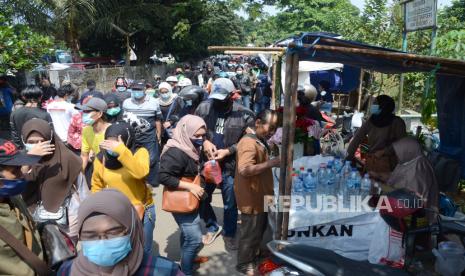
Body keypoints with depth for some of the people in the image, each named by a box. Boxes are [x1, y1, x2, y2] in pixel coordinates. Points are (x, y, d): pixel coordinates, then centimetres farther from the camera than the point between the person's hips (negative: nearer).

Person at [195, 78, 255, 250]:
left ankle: (229, 234, 39)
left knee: (230, 204, 15)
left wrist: (228, 151, -18)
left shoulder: (244, 115, -11)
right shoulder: (203, 108, -5)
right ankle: (213, 227, 44)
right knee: (201, 199, 18)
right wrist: (204, 142, -15)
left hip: (230, 166, -2)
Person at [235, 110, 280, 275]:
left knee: (260, 229, 25)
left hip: (260, 195, 10)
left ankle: (253, 254, 46)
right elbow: (244, 170, -36)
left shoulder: (259, 141, 8)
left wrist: (271, 162, 7)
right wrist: (271, 163, -35)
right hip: (251, 198, -10)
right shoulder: (249, 143, -24)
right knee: (251, 232, 6)